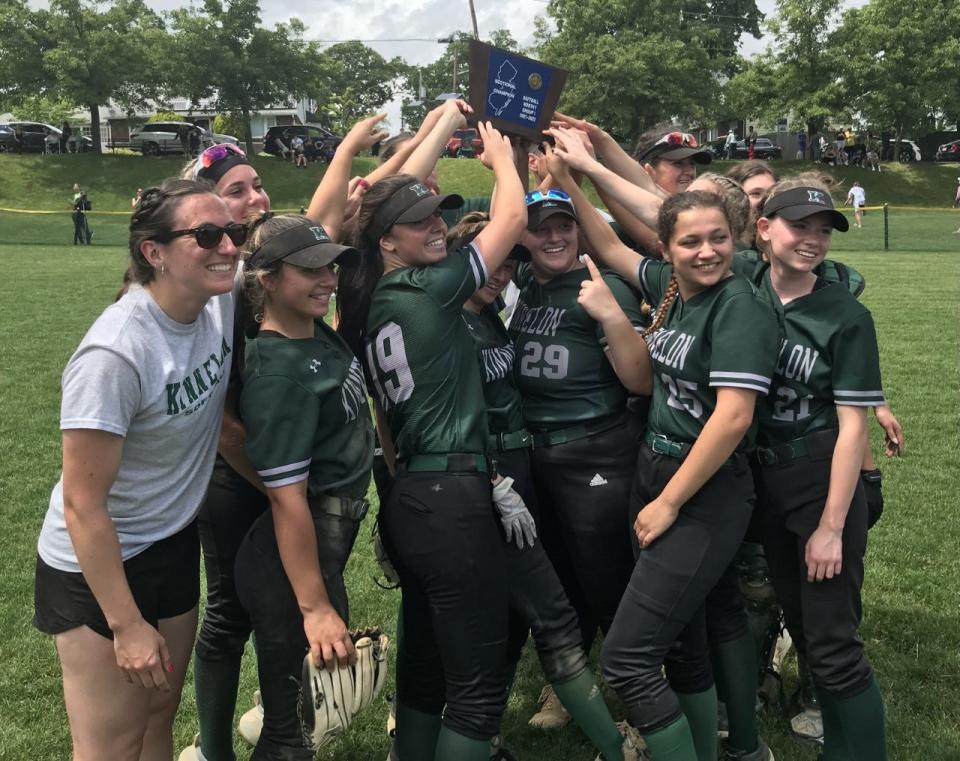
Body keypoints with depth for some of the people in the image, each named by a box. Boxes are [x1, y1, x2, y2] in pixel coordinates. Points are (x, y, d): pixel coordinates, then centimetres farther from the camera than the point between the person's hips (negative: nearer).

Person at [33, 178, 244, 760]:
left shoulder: (221, 302, -10)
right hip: (99, 566, -6)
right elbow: (82, 505, -24)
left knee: (161, 714, 20)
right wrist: (127, 626, -19)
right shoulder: (116, 355, -29)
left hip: (176, 546, 7)